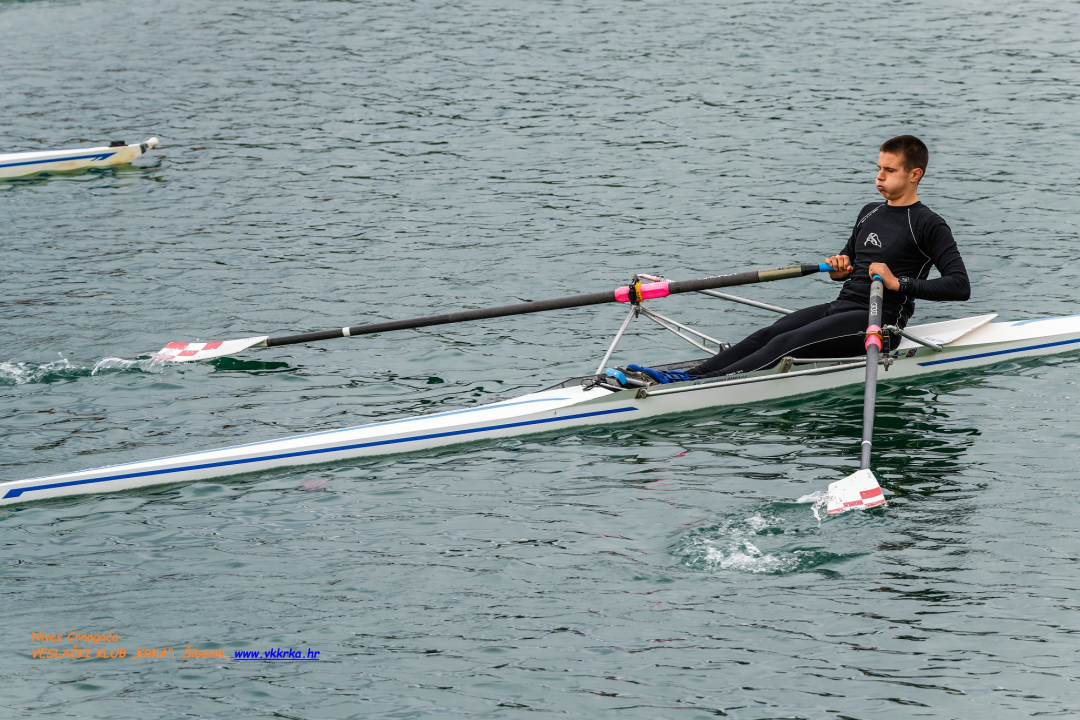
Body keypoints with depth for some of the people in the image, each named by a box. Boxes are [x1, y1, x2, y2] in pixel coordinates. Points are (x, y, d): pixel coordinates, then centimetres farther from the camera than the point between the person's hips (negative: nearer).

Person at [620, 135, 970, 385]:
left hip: (879, 321, -8)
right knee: (768, 334, -17)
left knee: (787, 344, -27)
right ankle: (686, 376, -34)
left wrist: (899, 283, -20)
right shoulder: (870, 213, 19)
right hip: (842, 308, 8)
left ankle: (705, 386, -43)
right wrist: (838, 268, 6)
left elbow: (960, 285, -15)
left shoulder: (928, 225, -5)